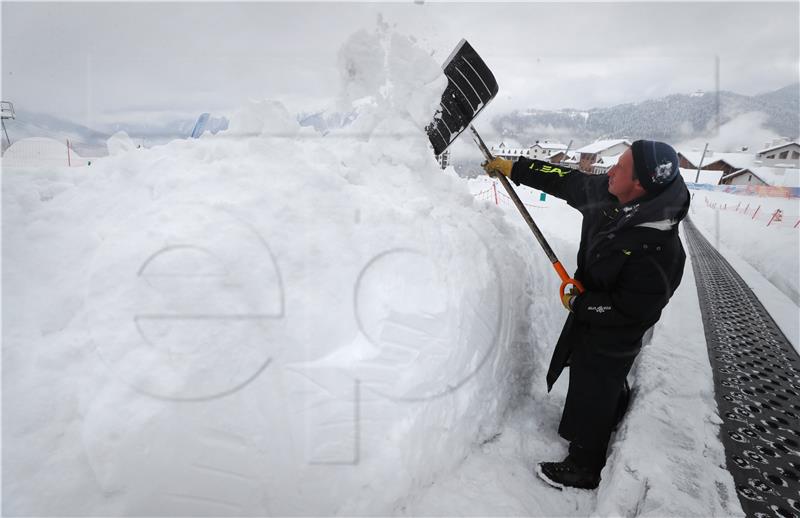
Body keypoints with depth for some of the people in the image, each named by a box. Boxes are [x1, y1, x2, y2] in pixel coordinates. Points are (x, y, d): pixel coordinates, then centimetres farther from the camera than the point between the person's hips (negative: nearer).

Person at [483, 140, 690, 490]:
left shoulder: (659, 248, -36)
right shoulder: (609, 195, -15)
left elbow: (631, 308, -30)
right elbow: (568, 182, -1)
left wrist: (578, 304, -18)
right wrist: (514, 168, 1)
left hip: (611, 335, -8)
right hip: (590, 313, 8)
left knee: (590, 398, 10)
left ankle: (584, 469, 35)